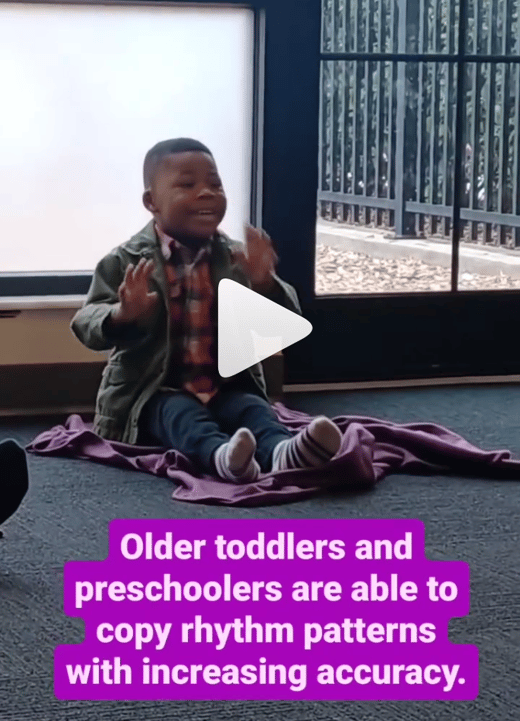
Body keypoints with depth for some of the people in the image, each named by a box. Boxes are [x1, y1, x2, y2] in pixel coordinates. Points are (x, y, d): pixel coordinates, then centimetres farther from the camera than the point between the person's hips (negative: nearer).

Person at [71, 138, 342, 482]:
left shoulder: (236, 259, 6)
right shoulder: (128, 262, -1)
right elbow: (87, 324, -8)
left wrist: (266, 285, -22)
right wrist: (123, 317, -33)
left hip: (226, 388, 3)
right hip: (155, 392, -3)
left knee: (253, 408, -27)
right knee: (182, 414, -33)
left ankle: (282, 452, -61)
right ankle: (221, 455, -66)